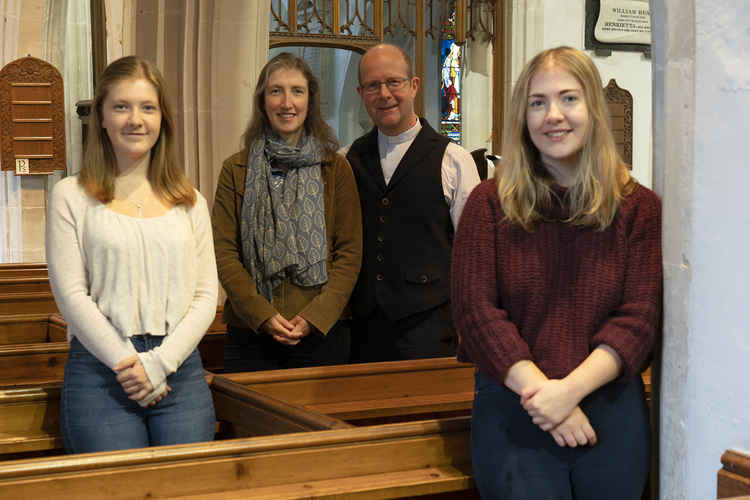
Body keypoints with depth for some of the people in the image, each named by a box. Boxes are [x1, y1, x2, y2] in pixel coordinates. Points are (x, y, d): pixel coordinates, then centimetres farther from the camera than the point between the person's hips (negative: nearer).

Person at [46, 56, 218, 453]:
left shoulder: (189, 201, 11)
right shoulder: (71, 197, 3)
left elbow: (206, 294, 6)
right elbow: (71, 294, -4)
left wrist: (161, 361, -8)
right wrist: (128, 364, -11)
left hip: (181, 369, 3)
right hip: (100, 371, -2)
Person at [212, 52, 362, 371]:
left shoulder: (336, 169, 5)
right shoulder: (236, 170, 6)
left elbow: (350, 252, 1)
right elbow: (223, 253, 1)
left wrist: (314, 316, -11)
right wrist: (263, 315, -11)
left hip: (322, 333, 0)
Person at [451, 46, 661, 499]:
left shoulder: (639, 207, 4)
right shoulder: (490, 204, 3)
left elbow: (640, 316, -3)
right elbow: (474, 308, -4)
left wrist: (571, 389, -16)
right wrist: (540, 392, -14)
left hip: (611, 407, 1)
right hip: (511, 406, -1)